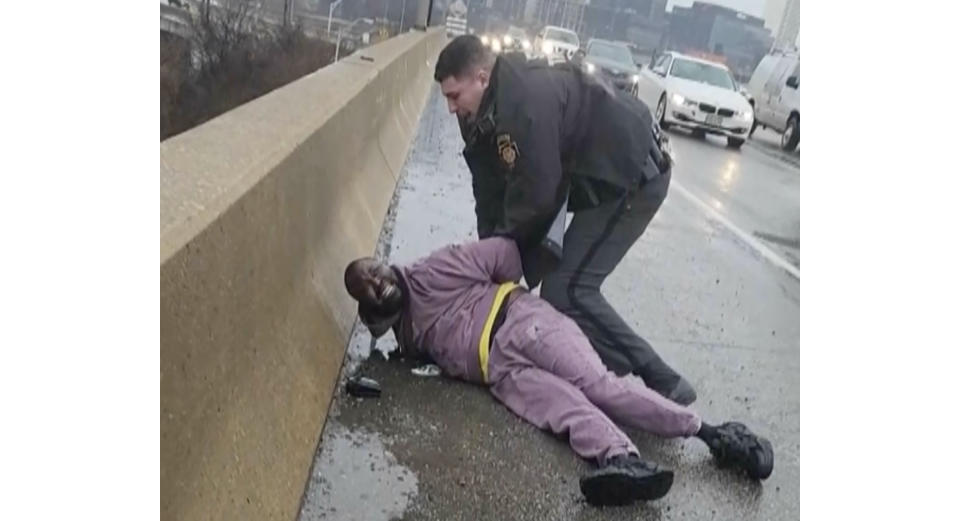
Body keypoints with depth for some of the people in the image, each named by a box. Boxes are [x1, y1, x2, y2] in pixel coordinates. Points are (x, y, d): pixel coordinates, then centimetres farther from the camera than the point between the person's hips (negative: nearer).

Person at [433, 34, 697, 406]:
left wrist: (501, 240, -8)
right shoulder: (487, 107, 2)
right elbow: (490, 186, 6)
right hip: (588, 174, 10)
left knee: (567, 290, -15)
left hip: (632, 175, -10)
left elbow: (537, 190, -25)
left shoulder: (527, 101, -30)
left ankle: (662, 384, -5)